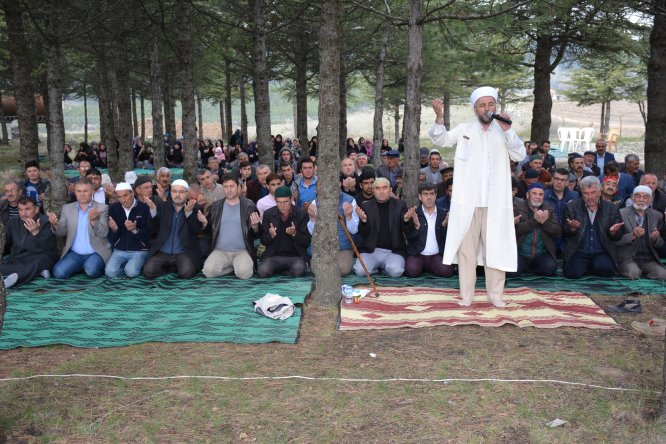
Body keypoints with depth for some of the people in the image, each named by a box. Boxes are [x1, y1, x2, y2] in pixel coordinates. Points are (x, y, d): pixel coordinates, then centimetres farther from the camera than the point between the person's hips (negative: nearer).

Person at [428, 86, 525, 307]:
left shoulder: (503, 132, 8)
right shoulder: (464, 129, 4)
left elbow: (520, 155, -1)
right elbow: (441, 140, -7)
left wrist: (508, 131, -13)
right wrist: (440, 117, -25)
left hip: (495, 202, 1)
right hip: (468, 201, -1)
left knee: (495, 247, 5)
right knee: (467, 248, 4)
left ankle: (495, 294, 15)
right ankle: (467, 294, 12)